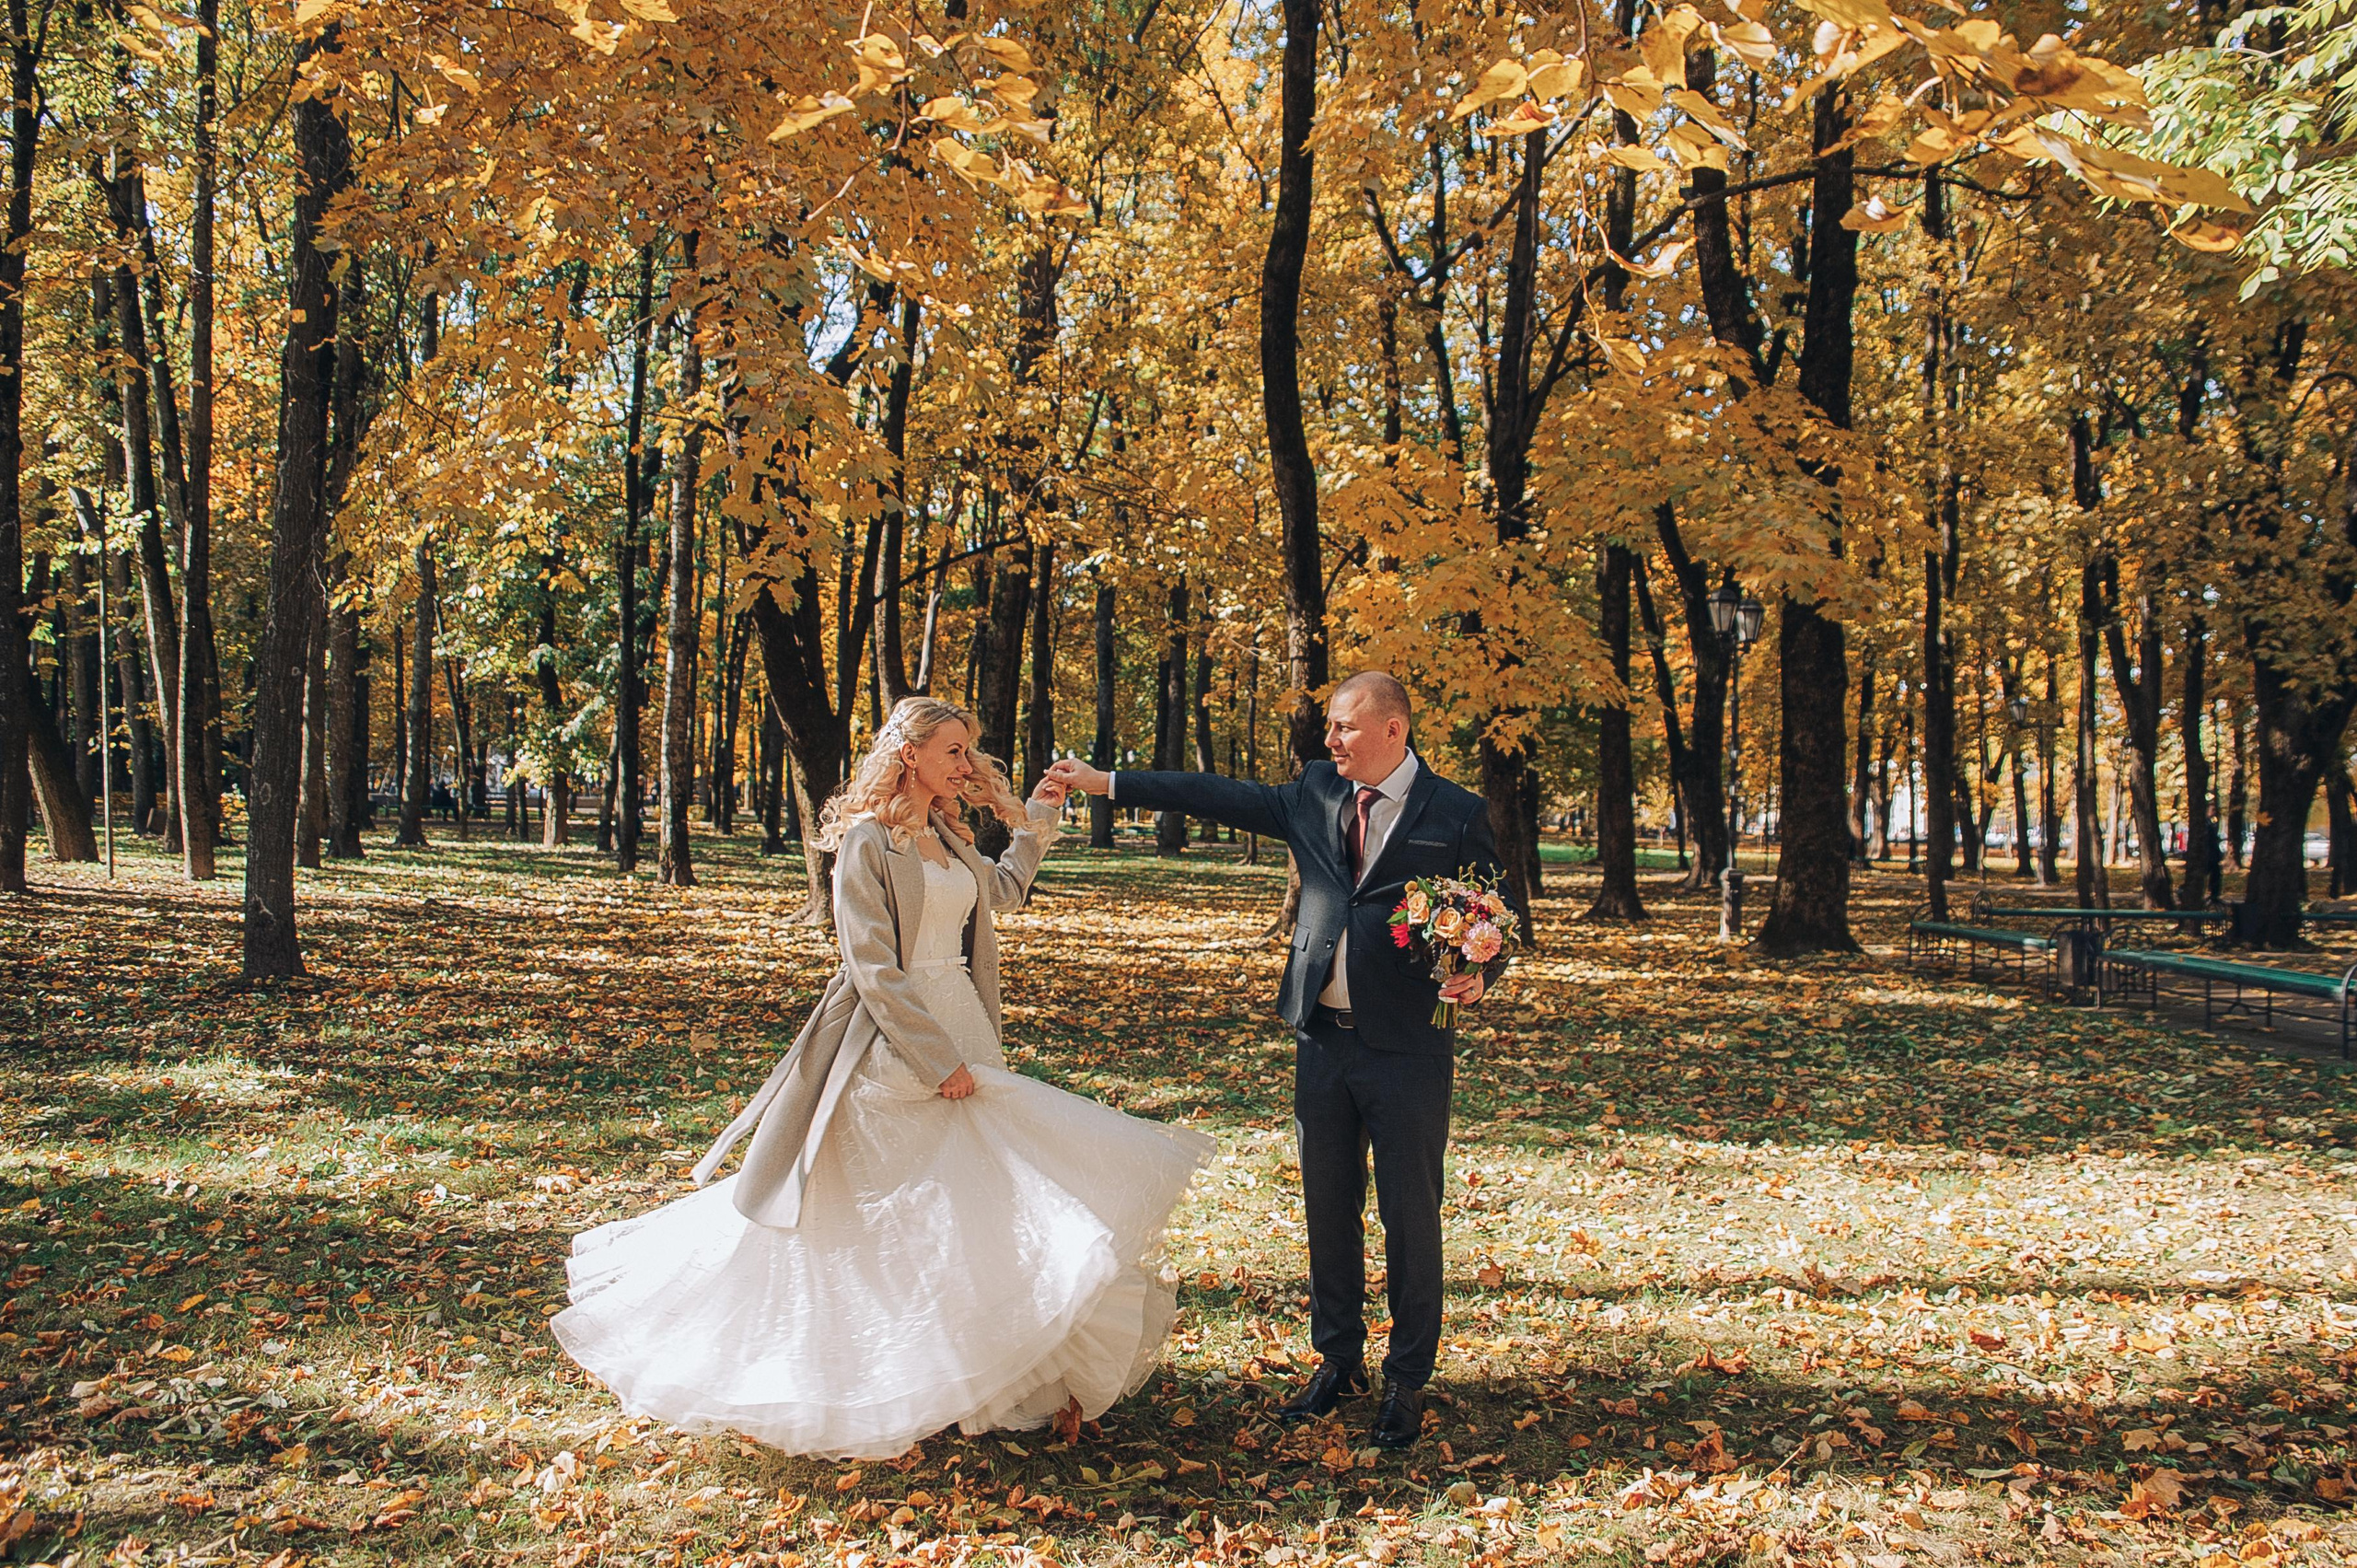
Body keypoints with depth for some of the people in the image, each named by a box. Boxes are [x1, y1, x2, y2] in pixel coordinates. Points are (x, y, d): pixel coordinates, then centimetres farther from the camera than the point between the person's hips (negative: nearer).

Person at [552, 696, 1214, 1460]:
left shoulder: (949, 839, 12)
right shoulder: (868, 842, -11)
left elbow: (1002, 891, 33)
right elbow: (873, 967, -16)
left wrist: (1036, 821, 30)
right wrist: (937, 1059, -18)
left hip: (961, 1034, 7)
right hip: (892, 1048, -7)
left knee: (980, 1200, 4)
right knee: (881, 1218, 0)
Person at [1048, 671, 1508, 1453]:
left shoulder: (1457, 815, -5)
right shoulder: (1316, 793, 7)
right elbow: (1218, 796, 8)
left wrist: (1477, 977, -20)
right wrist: (1105, 782, 6)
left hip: (1407, 1046, -4)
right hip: (1323, 1038, 4)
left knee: (1409, 1216, 4)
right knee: (1329, 1210, 14)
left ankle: (1407, 1381, 20)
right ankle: (1337, 1359, 30)